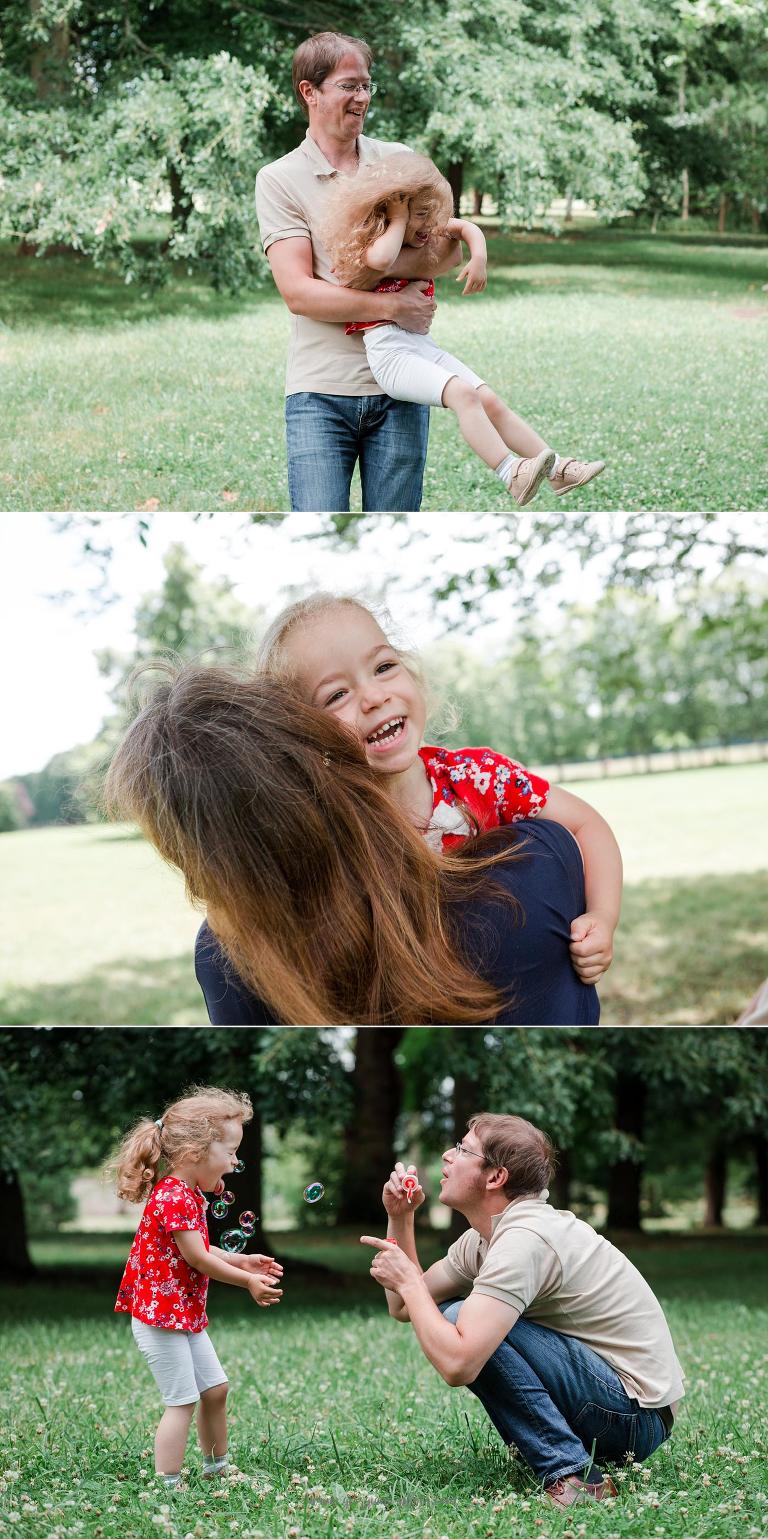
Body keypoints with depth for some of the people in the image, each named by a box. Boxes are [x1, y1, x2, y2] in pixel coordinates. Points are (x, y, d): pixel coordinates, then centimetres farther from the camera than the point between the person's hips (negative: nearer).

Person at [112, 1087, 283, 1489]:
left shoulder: (188, 1195, 10)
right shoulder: (175, 1198, -23)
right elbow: (197, 1259, -21)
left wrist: (243, 1262, 8)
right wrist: (248, 1281, -12)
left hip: (187, 1316, 10)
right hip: (161, 1317, -10)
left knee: (215, 1388, 17)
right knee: (182, 1402, -7)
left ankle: (216, 1467, 32)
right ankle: (168, 1486, -2)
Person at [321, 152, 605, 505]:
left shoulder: (425, 239, 15)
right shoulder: (367, 244, -8)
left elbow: (467, 227, 24)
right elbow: (381, 259, -32)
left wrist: (479, 257, 4)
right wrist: (398, 220, -16)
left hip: (424, 344, 8)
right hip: (389, 352, -8)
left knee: (491, 402, -2)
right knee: (463, 393, -28)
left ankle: (557, 470, -1)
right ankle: (511, 475, -36)